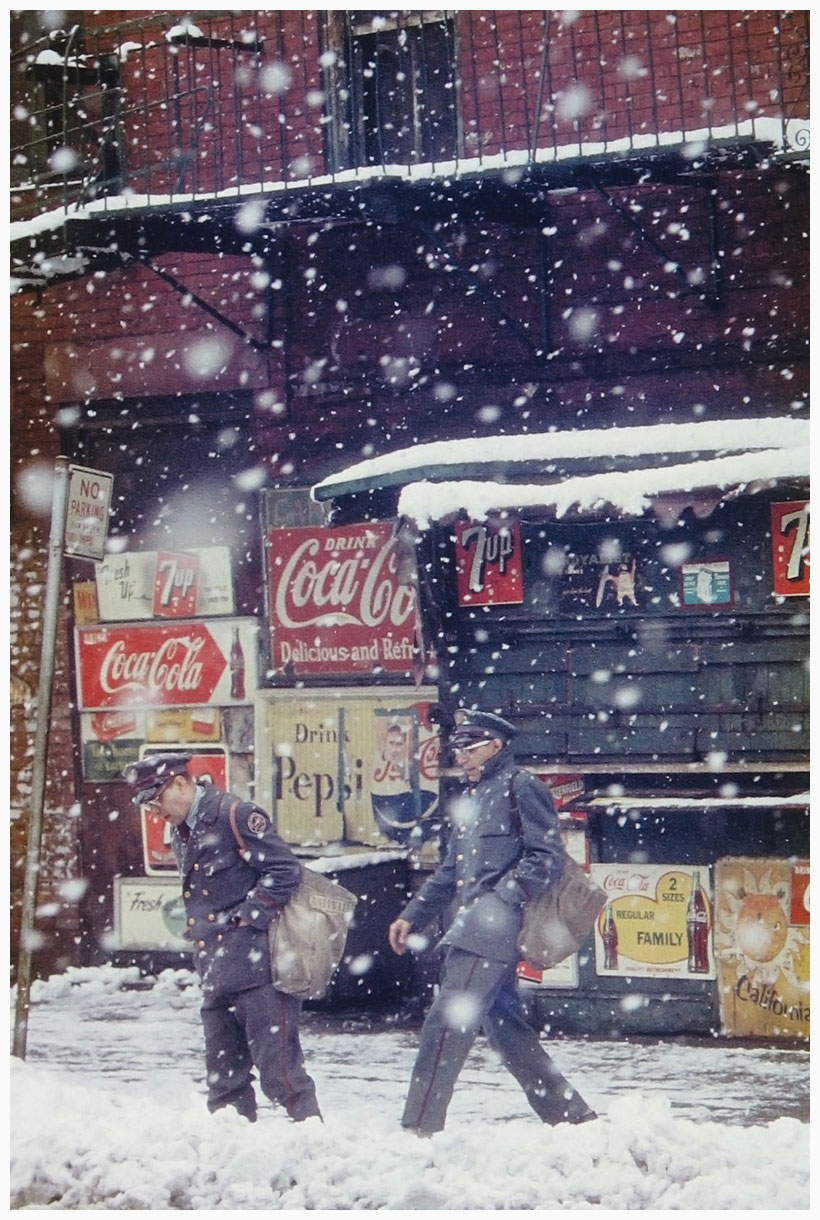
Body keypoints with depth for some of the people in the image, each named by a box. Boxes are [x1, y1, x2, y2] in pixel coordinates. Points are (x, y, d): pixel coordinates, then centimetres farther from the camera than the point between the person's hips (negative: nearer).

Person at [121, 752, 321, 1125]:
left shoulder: (235, 815, -9)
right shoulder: (181, 834, 18)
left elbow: (285, 869, -13)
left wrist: (246, 919, -14)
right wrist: (198, 930, 12)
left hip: (258, 966, -9)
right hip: (217, 975, 9)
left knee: (278, 1066, -10)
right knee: (223, 1076, 12)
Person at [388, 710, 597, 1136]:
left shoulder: (520, 787, -3)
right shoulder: (470, 800, 24)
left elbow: (547, 857, -11)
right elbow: (449, 874, 28)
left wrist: (503, 897, -22)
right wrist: (412, 916, 20)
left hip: (494, 925, -10)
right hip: (475, 929, 10)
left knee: (445, 1025, -13)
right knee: (504, 1025, 11)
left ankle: (419, 1128, -15)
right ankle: (573, 1116, 17)